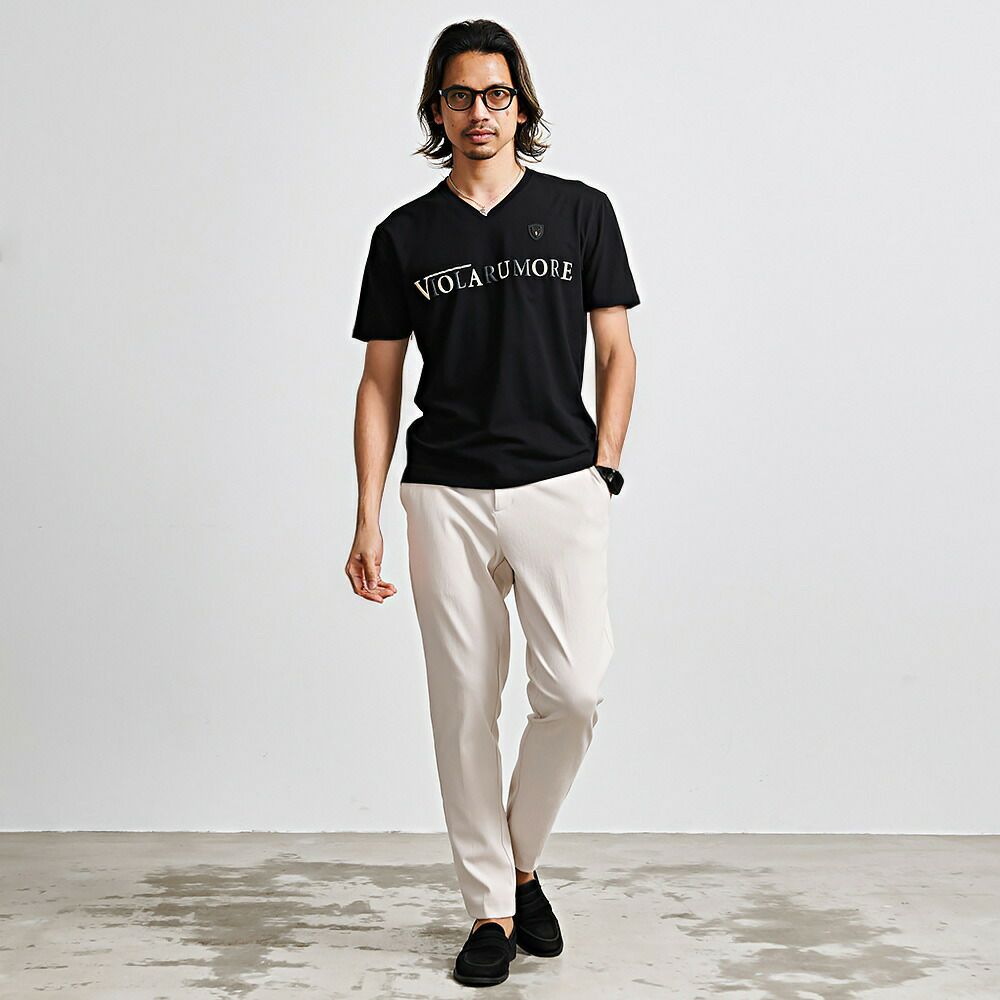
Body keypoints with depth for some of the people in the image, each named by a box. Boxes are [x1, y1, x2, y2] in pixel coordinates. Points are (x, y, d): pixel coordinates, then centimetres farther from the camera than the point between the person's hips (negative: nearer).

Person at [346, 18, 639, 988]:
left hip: (559, 486, -1)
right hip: (445, 497, 1)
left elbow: (616, 353, 9)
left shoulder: (580, 211, 7)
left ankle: (522, 860, 13)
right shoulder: (405, 235, 9)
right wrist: (367, 519, 1)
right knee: (463, 708, 3)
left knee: (573, 688, -14)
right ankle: (491, 908, 16)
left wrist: (604, 472, -1)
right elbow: (380, 381, 9)